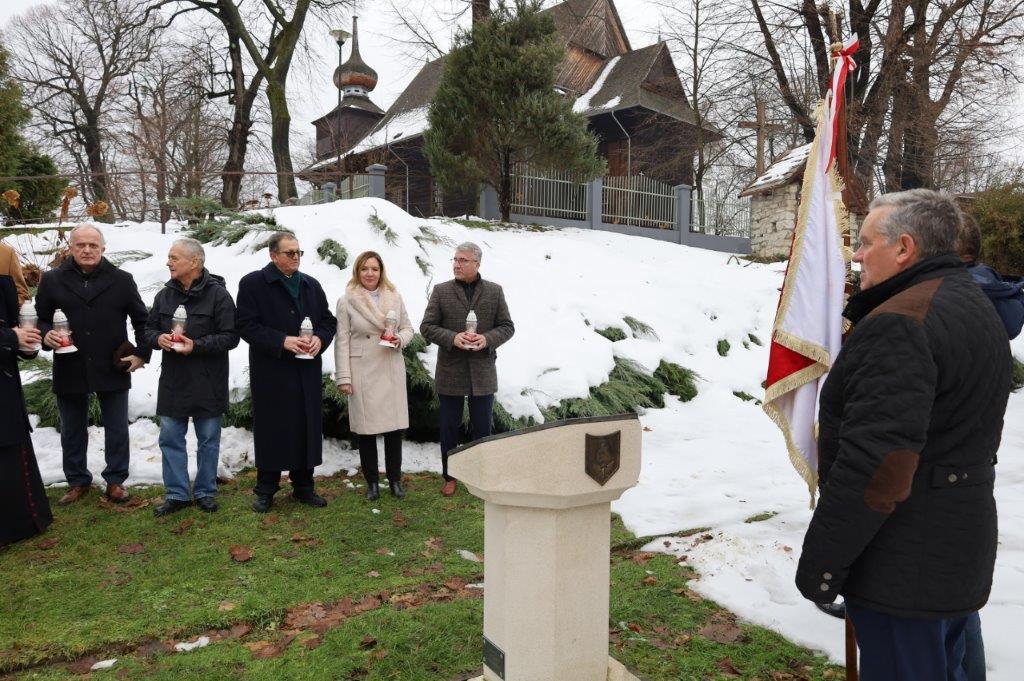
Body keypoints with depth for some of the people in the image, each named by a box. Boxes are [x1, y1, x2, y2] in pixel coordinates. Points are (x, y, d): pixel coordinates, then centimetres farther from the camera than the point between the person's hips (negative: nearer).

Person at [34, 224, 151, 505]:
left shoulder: (121, 280, 0)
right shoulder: (52, 280, 1)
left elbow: (142, 320, 6)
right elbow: (39, 319, 8)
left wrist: (142, 353, -2)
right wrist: (46, 335, -14)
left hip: (113, 369, -1)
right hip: (69, 369, 1)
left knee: (117, 429, 8)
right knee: (72, 430, 14)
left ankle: (115, 480, 24)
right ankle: (77, 481, 30)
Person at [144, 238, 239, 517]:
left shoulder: (218, 294, -9)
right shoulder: (165, 295, 7)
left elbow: (230, 336, -12)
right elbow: (149, 329, 14)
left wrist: (196, 345, -23)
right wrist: (158, 338, -9)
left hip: (208, 383, -4)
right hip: (173, 381, 5)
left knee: (208, 439, 8)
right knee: (170, 438, 8)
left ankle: (205, 492, 23)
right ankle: (177, 494, 21)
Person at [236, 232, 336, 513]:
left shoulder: (311, 285, 13)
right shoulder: (253, 283, -3)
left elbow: (328, 320, 14)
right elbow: (245, 324, -10)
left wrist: (319, 339, -7)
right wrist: (282, 341, -20)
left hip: (307, 373, 5)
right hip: (271, 372, -4)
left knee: (307, 428, 9)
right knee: (271, 430, 4)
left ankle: (303, 485, 23)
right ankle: (266, 490, 19)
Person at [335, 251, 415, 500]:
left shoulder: (394, 297, 8)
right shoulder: (346, 301, 0)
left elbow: (407, 328, 14)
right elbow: (342, 341, -2)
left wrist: (400, 339, -9)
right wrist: (343, 377, -5)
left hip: (392, 371, 2)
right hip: (362, 373, -2)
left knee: (395, 426, 5)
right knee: (366, 427, 4)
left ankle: (395, 479, 20)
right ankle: (372, 481, 19)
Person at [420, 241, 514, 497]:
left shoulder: (494, 291, 3)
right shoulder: (441, 291, 0)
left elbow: (507, 326, 3)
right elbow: (427, 326, -2)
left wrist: (488, 339, -16)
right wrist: (452, 338, -18)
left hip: (483, 372, 1)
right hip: (450, 373, 0)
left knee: (482, 428, 10)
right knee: (449, 428, 10)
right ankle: (450, 476, 26)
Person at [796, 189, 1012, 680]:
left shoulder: (899, 325, -23)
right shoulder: (974, 305, 11)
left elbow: (874, 467, -28)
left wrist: (820, 562, -20)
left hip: (904, 568, -10)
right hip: (962, 552, 10)